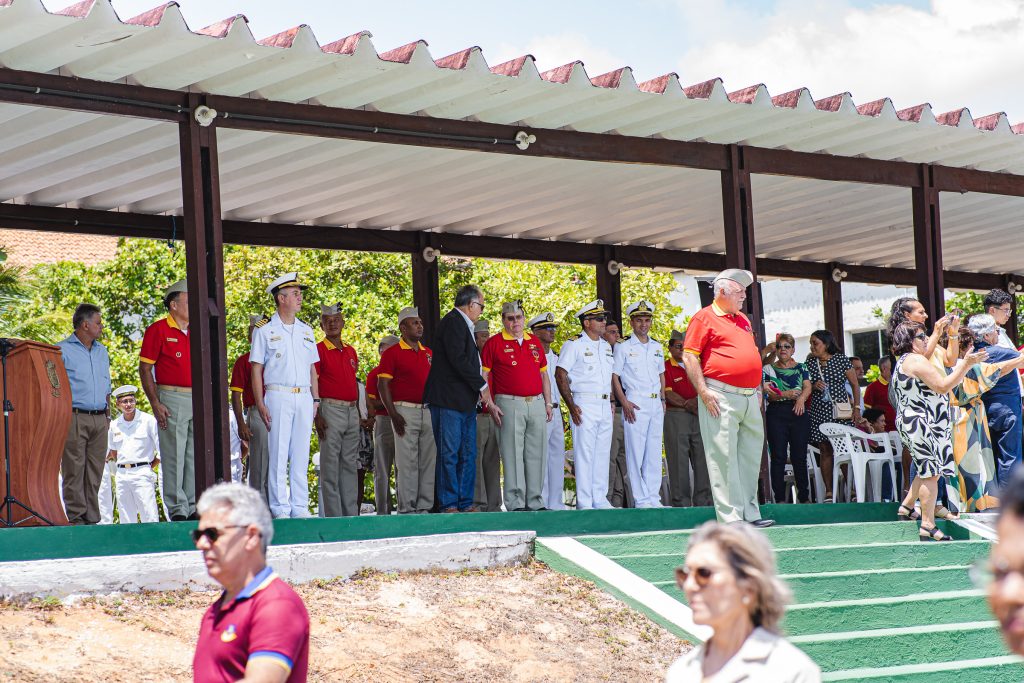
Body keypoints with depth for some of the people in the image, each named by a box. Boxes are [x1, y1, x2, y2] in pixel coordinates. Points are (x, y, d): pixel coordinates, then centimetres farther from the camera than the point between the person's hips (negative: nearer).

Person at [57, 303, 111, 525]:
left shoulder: (102, 352, 20)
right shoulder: (62, 350, 0)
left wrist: (108, 413, 18)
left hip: (99, 419, 6)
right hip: (74, 417, -6)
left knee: (95, 470, 3)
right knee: (73, 469, -7)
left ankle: (92, 517, 6)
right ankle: (75, 516, -6)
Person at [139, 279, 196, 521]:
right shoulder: (158, 330, -4)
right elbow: (145, 369, -6)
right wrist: (155, 404, -13)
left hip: (198, 399, 6)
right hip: (171, 399, -6)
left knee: (196, 455, 7)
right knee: (173, 456, -3)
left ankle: (194, 507, 12)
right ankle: (177, 509, 0)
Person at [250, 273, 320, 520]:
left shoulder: (306, 331, 16)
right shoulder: (265, 331, 2)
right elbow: (256, 369, -1)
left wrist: (316, 400, 10)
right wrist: (260, 403, -9)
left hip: (304, 397, 5)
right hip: (278, 396, -4)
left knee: (301, 454, 4)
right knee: (278, 454, -6)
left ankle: (299, 506, 7)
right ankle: (280, 507, -4)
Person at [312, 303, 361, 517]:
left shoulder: (351, 351, 16)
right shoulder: (319, 350, -4)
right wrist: (317, 416, -17)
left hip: (352, 410, 7)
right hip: (331, 409, -7)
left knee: (350, 464, 8)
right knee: (330, 464, -6)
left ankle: (351, 513, 12)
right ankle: (333, 515, -5)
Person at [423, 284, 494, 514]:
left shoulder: (461, 324, 20)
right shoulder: (453, 322, -10)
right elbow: (458, 360, -19)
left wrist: (487, 400, 16)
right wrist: (482, 386, -11)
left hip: (465, 401, 10)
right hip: (448, 400, -10)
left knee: (468, 455, 9)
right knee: (449, 454, -6)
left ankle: (466, 504, 12)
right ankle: (449, 505, -4)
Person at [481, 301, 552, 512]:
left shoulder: (534, 342, 15)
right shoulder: (494, 343, 0)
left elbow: (544, 375, 21)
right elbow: (483, 376, -2)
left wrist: (548, 402, 13)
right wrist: (491, 405, -9)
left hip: (537, 403, 5)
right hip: (510, 404, -5)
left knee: (537, 454, 6)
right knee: (513, 455, -5)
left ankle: (535, 501, 13)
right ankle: (515, 504, -3)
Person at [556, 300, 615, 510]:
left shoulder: (606, 346, 16)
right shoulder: (574, 345, -5)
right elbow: (560, 375, -9)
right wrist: (571, 406, -15)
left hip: (604, 405, 7)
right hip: (584, 404, -7)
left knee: (603, 453, 9)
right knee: (584, 453, -7)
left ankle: (600, 499, 15)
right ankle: (584, 502, -6)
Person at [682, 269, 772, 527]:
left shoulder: (743, 320, 21)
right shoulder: (704, 317, -3)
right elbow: (689, 356, -8)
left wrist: (757, 389, 22)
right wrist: (703, 391, -14)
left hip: (750, 399, 8)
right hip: (721, 398, -8)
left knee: (751, 456, 10)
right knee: (724, 458, -8)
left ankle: (750, 513, 17)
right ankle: (730, 518, -8)